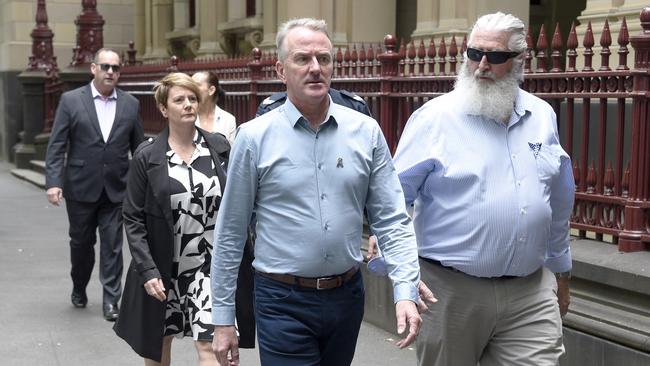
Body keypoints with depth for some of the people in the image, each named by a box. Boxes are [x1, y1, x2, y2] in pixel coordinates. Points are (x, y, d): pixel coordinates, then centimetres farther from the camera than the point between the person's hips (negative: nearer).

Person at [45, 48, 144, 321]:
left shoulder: (130, 104, 5)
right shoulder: (71, 101, -2)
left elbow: (138, 147, 9)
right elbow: (56, 146, -4)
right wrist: (53, 181, -13)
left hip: (116, 189, 1)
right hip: (81, 188, -1)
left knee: (112, 246, 0)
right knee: (81, 243, 13)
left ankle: (111, 301, 7)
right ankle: (79, 289, 35)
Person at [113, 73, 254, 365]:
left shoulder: (219, 146, -1)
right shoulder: (146, 156, -6)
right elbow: (133, 218, -5)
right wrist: (147, 270, -13)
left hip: (210, 265, 0)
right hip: (162, 267, 0)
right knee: (159, 341, 17)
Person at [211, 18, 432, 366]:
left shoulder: (366, 131, 0)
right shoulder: (255, 137, -5)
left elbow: (391, 220, 0)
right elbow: (230, 235, -1)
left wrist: (405, 292, -13)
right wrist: (223, 319, -1)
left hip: (347, 296, 3)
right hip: (283, 302, -3)